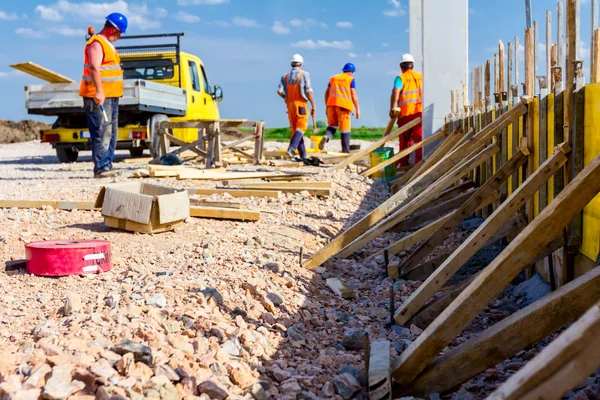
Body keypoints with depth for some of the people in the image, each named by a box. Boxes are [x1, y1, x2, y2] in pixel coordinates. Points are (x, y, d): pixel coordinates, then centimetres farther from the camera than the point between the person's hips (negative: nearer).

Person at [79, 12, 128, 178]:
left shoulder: (108, 44, 22)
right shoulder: (96, 44, -11)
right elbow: (94, 68, -24)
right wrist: (99, 91, -32)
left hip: (111, 96, 10)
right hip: (99, 97, -10)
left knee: (111, 133, 12)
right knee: (102, 133, -13)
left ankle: (107, 167, 16)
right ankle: (101, 169, -13)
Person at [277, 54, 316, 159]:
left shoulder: (285, 76, 7)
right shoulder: (304, 74, -5)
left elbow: (279, 91, -3)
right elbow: (309, 92, -12)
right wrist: (313, 106, -7)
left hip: (290, 105, 5)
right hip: (301, 104, -5)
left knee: (295, 130, 9)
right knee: (300, 128, -6)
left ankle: (303, 155, 10)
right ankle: (291, 149, -28)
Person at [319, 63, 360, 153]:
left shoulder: (333, 78, 20)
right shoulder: (351, 79, 7)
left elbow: (326, 93, 17)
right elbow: (353, 95, -1)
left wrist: (327, 107, 23)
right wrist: (357, 109, 1)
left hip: (331, 104, 4)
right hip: (344, 105, -3)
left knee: (332, 125, 13)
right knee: (345, 128, 2)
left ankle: (326, 136, -19)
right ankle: (345, 150, 3)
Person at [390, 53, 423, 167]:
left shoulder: (400, 78, 1)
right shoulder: (420, 77, 12)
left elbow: (396, 91, -16)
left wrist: (392, 108, -11)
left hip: (405, 112, -2)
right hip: (420, 111, 2)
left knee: (405, 140, 8)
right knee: (419, 138, 1)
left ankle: (404, 164, 15)